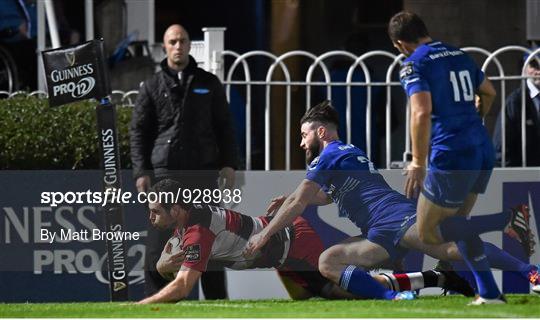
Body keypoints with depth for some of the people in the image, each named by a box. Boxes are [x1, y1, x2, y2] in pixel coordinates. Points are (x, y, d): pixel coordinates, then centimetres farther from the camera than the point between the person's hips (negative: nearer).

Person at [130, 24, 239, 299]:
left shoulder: (208, 83, 12)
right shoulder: (152, 87, 8)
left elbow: (224, 126, 13)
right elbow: (138, 131, 6)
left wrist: (228, 164, 3)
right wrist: (141, 171, -3)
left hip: (204, 171, 1)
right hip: (165, 171, -1)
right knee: (159, 240, -6)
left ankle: (216, 299, 10)